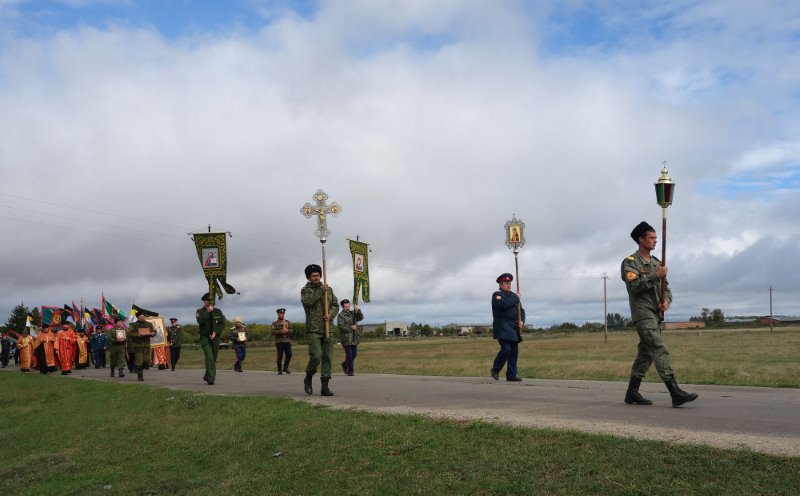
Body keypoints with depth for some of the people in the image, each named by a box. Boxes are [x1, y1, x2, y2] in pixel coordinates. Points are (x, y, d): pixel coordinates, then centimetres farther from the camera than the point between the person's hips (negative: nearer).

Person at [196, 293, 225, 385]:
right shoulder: (200, 311, 2)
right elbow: (200, 321, -16)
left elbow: (222, 324, 2)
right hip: (205, 337, -3)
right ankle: (211, 378, -18)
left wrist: (215, 332, -10)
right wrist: (207, 312, -18)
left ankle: (207, 377, 26)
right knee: (209, 357, -17)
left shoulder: (218, 311, 7)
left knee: (213, 359, 8)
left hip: (215, 338, 3)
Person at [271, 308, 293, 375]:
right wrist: (281, 331, -18)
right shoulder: (275, 323, 5)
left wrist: (287, 330, -15)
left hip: (287, 341, 3)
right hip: (279, 342, -3)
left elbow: (292, 330, 5)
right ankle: (280, 370, 11)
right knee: (280, 356, -1)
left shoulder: (288, 322, 14)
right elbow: (273, 332, -8)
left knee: (289, 354, -5)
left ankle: (285, 368, 13)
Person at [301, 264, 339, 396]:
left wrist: (330, 315, -8)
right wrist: (320, 291, -14)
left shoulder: (329, 289, 15)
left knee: (327, 358, 1)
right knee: (316, 357, -14)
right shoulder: (305, 290, 5)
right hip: (313, 330, -4)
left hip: (328, 329, 4)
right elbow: (307, 301, -16)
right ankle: (308, 379, 12)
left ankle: (325, 386, 6)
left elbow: (335, 305, 11)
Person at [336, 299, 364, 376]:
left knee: (354, 354, 10)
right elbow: (340, 326, -14)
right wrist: (350, 327, -16)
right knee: (349, 354, -7)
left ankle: (344, 365, 32)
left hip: (354, 338, 6)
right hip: (346, 338, -6)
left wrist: (358, 310, -11)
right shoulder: (340, 315, -4)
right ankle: (350, 370, 2)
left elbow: (361, 318, 3)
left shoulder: (353, 313, 14)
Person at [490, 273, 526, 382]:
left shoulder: (514, 296, 18)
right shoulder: (497, 295, -3)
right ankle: (495, 369, 4)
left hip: (514, 328, 7)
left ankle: (511, 375, 7)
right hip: (502, 327, -7)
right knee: (506, 349, -16)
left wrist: (522, 321, -3)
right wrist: (516, 299, -9)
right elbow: (503, 304, -23)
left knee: (514, 351, 3)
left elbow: (521, 310, 16)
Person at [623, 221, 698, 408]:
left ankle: (632, 393, 16)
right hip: (643, 314, -8)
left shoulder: (656, 263, 18)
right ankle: (675, 393, -21)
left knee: (646, 354, 9)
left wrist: (666, 300, -4)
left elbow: (665, 287, 16)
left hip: (656, 314, 8)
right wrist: (655, 276, -19)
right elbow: (634, 285, -17)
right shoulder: (630, 262, -4)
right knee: (660, 350, -16)